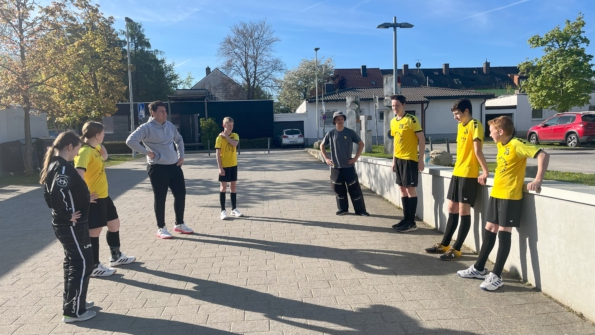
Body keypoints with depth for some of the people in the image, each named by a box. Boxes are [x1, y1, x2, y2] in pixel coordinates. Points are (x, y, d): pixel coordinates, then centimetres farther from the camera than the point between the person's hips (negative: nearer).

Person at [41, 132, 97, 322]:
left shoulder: (55, 165, 8)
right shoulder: (64, 168, -21)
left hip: (65, 225, 10)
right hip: (71, 226, -10)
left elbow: (50, 195, 13)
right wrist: (67, 215, -21)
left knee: (73, 262, 20)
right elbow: (55, 195, -34)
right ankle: (73, 311, 10)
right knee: (83, 264, 0)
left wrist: (84, 199, 12)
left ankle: (71, 303, 32)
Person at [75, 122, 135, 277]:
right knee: (94, 231, 1)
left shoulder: (95, 149, 8)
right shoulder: (85, 152, -21)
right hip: (93, 198, -10)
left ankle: (116, 256, 36)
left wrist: (100, 145, 12)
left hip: (103, 196, 10)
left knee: (114, 224, 20)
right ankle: (94, 267, 14)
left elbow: (104, 156, 30)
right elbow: (79, 174, -33)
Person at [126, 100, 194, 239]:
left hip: (174, 166, 7)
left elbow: (179, 140, 25)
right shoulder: (147, 127, -11)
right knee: (160, 198, 2)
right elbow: (130, 141, -20)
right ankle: (161, 228, 16)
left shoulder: (170, 125, 10)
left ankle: (179, 224, 25)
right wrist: (147, 152, -17)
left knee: (181, 194, 9)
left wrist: (181, 156, 15)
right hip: (158, 168, -7)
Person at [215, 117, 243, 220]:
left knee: (234, 186, 9)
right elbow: (218, 154, -10)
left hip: (233, 165, 4)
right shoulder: (219, 138, -7)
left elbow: (235, 144, -19)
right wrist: (220, 167, -15)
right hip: (224, 166, -4)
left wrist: (226, 136, -17)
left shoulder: (235, 136, 4)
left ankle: (234, 209, 19)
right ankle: (223, 210, 7)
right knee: (223, 187, 1)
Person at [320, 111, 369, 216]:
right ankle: (342, 209, 19)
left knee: (354, 188, -2)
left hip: (349, 166, -1)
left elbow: (361, 144, 4)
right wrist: (326, 158, 5)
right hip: (335, 166, 2)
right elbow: (322, 145, 14)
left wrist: (356, 158, -3)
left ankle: (360, 210, 5)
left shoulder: (350, 132, -2)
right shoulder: (330, 134, 1)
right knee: (339, 189, 6)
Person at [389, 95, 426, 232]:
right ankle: (406, 218, 20)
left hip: (410, 159, -8)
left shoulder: (411, 119, -11)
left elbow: (422, 139, -11)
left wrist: (421, 159, -14)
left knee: (410, 189, -4)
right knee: (402, 189, 11)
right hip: (399, 159, 8)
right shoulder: (393, 122, 11)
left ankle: (411, 222, 2)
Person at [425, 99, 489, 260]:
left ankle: (456, 249, 4)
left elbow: (477, 150, -19)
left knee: (463, 212, -3)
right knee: (452, 209, 13)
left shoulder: (475, 125, -11)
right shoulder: (460, 126, 16)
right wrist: (458, 168, 12)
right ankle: (444, 245, 22)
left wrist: (485, 171, -21)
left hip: (469, 175, -9)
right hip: (457, 173, 9)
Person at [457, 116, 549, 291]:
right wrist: (487, 174, 14)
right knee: (490, 229, 13)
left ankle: (496, 276, -1)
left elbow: (543, 155, -22)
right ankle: (479, 268, 23)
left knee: (504, 232, -5)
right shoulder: (500, 145, 12)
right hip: (496, 193, 8)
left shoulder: (517, 145, -14)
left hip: (510, 195, -8)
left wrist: (537, 180, -26)